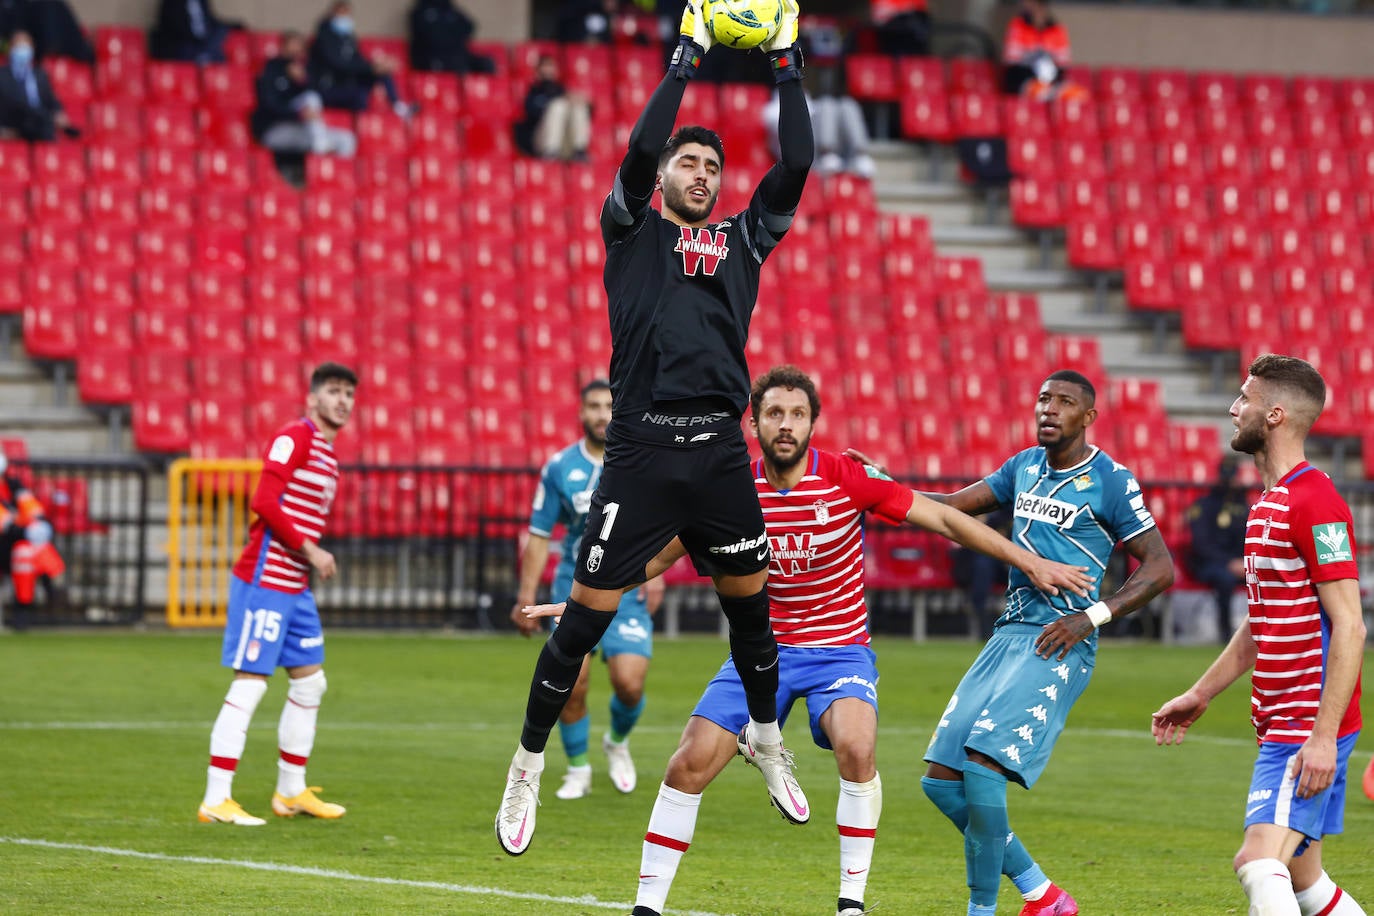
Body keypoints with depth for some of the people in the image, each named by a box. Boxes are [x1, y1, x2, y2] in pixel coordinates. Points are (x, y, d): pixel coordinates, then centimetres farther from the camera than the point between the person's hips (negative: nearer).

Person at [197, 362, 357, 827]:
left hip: (295, 587, 10)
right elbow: (265, 501, -20)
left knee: (310, 681, 14)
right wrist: (310, 550, -18)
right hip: (264, 579, -10)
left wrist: (313, 556, 8)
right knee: (249, 684, -9)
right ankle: (216, 800, -8)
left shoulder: (327, 454, 18)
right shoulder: (294, 436, -11)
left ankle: (291, 791, 25)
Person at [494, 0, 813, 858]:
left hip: (720, 449, 3)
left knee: (750, 599, 11)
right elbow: (639, 151, -9)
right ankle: (528, 769, 8)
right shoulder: (632, 231, 8)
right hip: (643, 449, -3)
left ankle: (767, 742, 33)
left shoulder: (741, 239, 16)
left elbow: (797, 165, 7)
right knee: (587, 613, -3)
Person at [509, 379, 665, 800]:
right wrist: (526, 596, 1)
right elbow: (539, 535, 5)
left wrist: (654, 571, -9)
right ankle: (577, 769, 14)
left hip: (628, 590, -1)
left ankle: (618, 742, 20)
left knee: (629, 681, -13)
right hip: (574, 587, 1)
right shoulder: (559, 468, 0)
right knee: (571, 684, -8)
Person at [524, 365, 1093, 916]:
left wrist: (1029, 562, -7)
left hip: (841, 649, -2)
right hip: (762, 650, 2)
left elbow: (944, 519, -6)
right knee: (690, 764, -12)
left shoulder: (848, 479, -13)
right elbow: (662, 552, 8)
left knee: (856, 748, -31)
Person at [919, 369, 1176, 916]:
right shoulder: (1025, 466, 15)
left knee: (982, 766, -22)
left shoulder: (1109, 481, -5)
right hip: (1009, 636, 8)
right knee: (941, 779, 1)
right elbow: (951, 508, 20)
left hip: (1059, 645, -8)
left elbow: (1160, 568, -5)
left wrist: (1093, 616, -14)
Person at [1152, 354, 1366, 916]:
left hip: (1311, 730, -10)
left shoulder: (1315, 504, -16)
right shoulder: (1268, 504, 16)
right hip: (1281, 726, 10)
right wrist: (1200, 695, 28)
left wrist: (1323, 737, -24)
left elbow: (1349, 627, -20)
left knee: (1259, 863, -21)